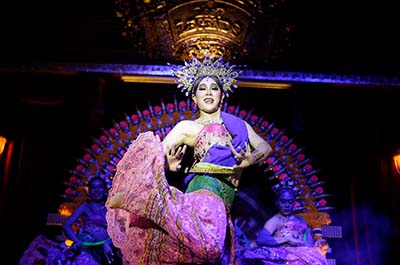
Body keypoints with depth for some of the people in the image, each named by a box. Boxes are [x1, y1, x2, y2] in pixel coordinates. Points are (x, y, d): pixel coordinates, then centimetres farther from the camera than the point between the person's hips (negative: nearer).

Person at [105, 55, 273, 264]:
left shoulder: (238, 124, 23)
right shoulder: (188, 127, 12)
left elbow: (265, 147, 22)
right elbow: (157, 153, 6)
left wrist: (251, 159, 2)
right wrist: (169, 165, -16)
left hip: (223, 198, 4)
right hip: (204, 187, -4)